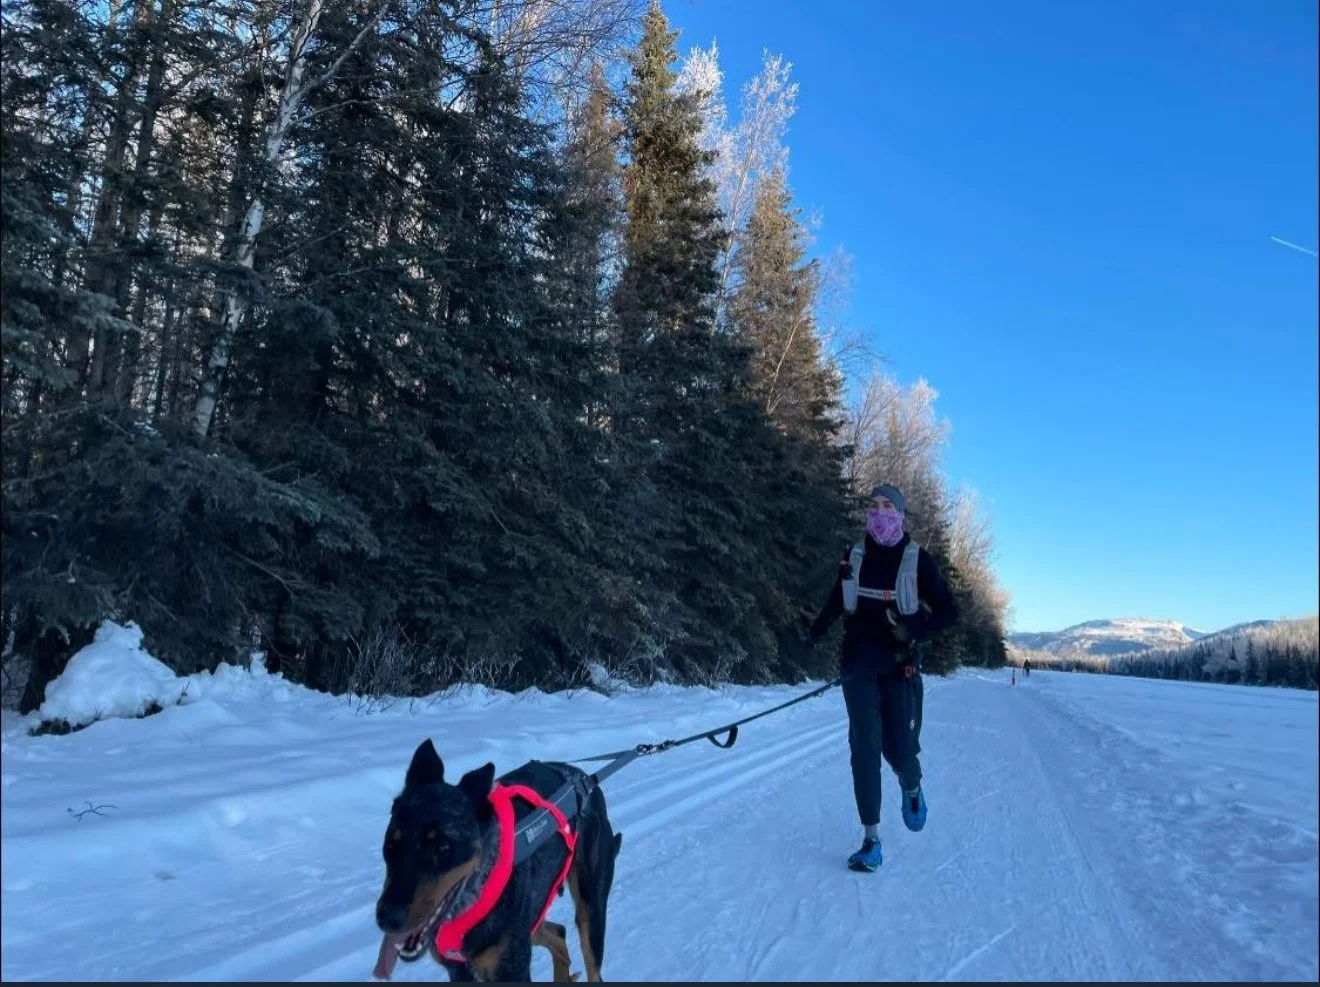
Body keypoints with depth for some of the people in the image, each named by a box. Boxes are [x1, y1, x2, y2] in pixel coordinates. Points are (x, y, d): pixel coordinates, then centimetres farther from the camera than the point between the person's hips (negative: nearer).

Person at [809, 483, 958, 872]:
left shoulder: (918, 560, -4)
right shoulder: (854, 557, 5)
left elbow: (948, 611, -2)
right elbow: (834, 605, 16)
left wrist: (914, 628, -20)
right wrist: (808, 640, 4)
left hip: (900, 666, -2)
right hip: (858, 663, 2)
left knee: (900, 749, -2)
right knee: (865, 748, -4)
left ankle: (912, 789, 36)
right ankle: (871, 840, 4)